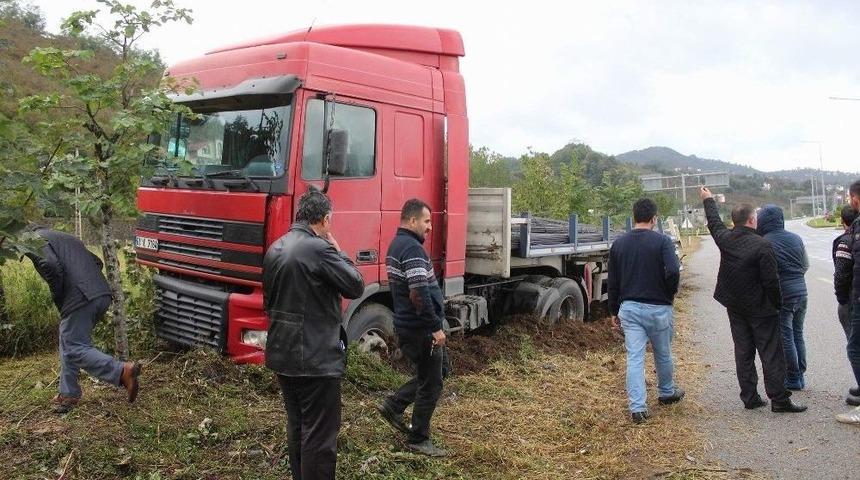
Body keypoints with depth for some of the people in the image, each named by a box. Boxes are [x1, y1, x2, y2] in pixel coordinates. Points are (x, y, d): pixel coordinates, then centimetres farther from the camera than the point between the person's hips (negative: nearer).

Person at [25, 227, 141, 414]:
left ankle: (123, 370, -20)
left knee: (75, 349, -5)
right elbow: (97, 262, 29)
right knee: (69, 345, 20)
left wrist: (58, 298, -4)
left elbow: (51, 265, -16)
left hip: (80, 299, -9)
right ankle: (69, 394, 26)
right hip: (102, 295, 9)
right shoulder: (66, 238, 30)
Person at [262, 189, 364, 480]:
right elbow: (356, 286, -12)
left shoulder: (275, 249, 9)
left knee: (297, 427, 20)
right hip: (315, 358, -9)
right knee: (320, 434, -1)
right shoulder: (318, 248, -18)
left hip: (283, 355, 9)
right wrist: (338, 251, 1)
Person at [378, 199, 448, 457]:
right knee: (431, 384, 3)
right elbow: (419, 294, -28)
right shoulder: (412, 248, -20)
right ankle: (418, 439, 15)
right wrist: (436, 327, -21)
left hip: (406, 324, 10)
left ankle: (393, 406, 23)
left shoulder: (397, 244, 12)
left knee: (428, 375, 23)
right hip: (421, 328, -10)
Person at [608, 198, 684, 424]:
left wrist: (614, 311, 15)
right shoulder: (662, 241, -9)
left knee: (634, 358, 2)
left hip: (628, 308, 3)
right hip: (658, 308, -2)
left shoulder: (618, 244, 4)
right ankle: (667, 393, 39)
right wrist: (669, 295, -2)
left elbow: (613, 282, 7)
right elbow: (673, 272, -22)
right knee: (663, 354, 18)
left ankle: (637, 407, 0)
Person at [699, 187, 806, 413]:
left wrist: (708, 200, 36)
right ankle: (779, 399, 4)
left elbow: (714, 223, 20)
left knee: (743, 352, 10)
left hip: (735, 307, 6)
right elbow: (771, 281, -19)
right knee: (771, 353, 1)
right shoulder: (762, 246, -20)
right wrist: (777, 304, -3)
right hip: (760, 309, -6)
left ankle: (750, 398, 14)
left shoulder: (725, 239, -3)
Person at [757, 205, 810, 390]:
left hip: (780, 295, -6)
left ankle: (793, 378, 10)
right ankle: (800, 375, 23)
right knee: (798, 334, 16)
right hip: (801, 292, 6)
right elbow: (806, 265, 12)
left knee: (785, 337, 4)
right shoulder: (796, 238, 3)